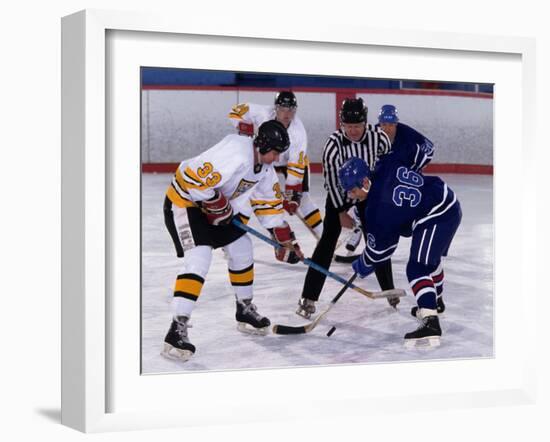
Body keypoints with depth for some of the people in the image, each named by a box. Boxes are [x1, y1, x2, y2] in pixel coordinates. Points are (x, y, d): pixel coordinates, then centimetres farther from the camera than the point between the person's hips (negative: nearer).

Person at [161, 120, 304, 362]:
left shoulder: (264, 167, 2)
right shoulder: (237, 155, -30)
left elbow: (269, 203, 12)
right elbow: (193, 179, -34)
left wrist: (286, 240, 9)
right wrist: (219, 206, -22)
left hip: (214, 205, 10)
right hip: (184, 201, -10)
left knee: (241, 249, 14)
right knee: (199, 258, -23)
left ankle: (245, 310, 33)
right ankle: (177, 330, -24)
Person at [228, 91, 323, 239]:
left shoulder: (298, 132, -34)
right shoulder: (263, 113, -31)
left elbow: (296, 167, -34)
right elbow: (236, 110, -16)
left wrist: (292, 195, -37)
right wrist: (244, 126, -35)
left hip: (292, 160, -2)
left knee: (300, 197, -14)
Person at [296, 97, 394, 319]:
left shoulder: (379, 138, -21)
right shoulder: (334, 143, -27)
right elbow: (331, 178, -20)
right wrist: (342, 212, -18)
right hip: (339, 194, -2)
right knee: (327, 243, -10)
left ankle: (389, 290, 26)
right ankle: (308, 298, -10)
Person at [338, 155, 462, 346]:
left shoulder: (378, 208, -21)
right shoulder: (386, 165, -5)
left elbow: (379, 248, -9)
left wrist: (362, 267, 9)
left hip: (435, 219, -10)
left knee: (418, 269, -15)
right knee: (430, 258, 30)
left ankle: (430, 322, -27)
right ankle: (433, 303, 52)